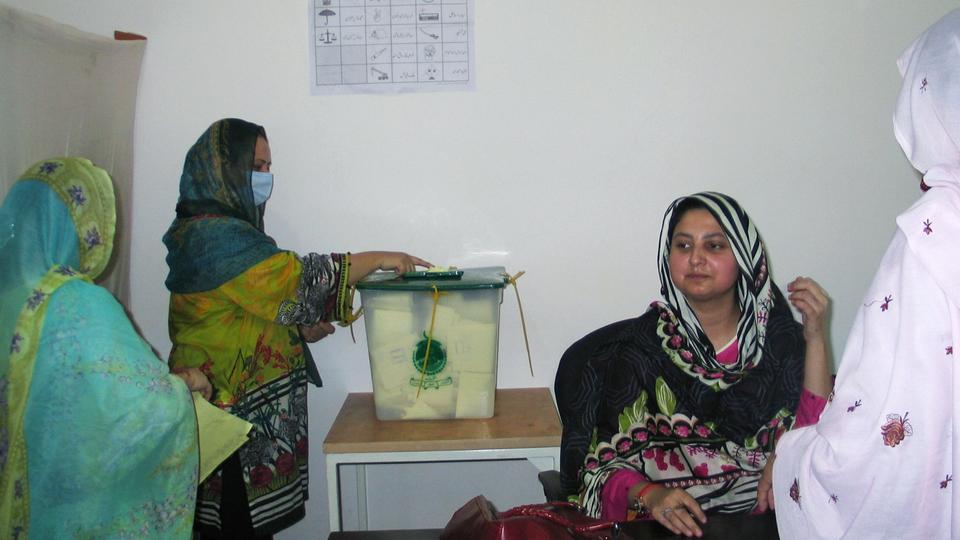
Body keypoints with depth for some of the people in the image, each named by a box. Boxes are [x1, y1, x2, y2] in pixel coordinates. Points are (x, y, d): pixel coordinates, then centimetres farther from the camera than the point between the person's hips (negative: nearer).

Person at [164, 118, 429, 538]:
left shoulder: (226, 229, 16)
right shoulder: (213, 236, -17)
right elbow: (296, 279, -20)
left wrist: (298, 330, 8)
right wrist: (377, 259, -13)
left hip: (252, 409, 10)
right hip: (231, 411, -10)